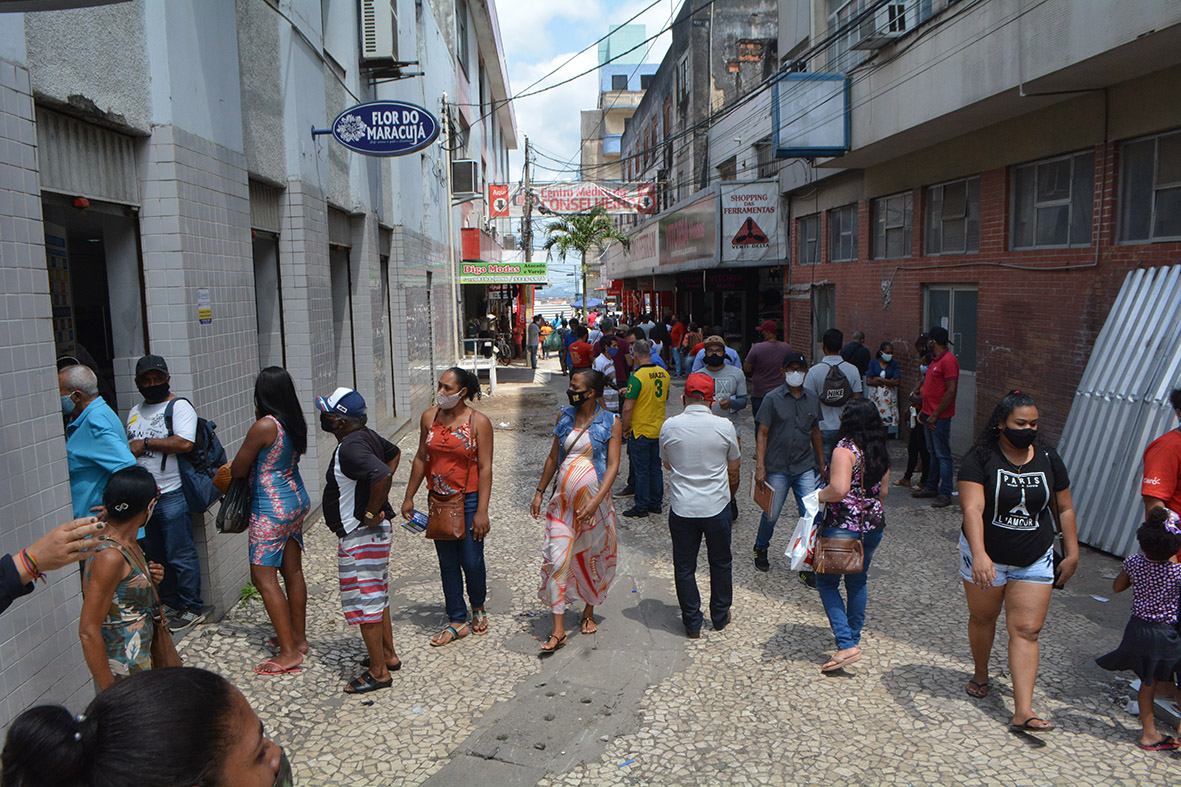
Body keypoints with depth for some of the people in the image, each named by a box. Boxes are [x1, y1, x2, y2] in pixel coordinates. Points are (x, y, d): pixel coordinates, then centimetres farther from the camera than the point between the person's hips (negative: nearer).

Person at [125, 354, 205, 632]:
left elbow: (184, 443, -23)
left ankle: (192, 609, 9)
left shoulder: (179, 406, -8)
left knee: (180, 556, -2)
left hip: (171, 496, -8)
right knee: (153, 555, 15)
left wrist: (146, 443, -14)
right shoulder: (135, 412, 16)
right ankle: (170, 604, 28)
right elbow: (129, 448, 26)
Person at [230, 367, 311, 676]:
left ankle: (289, 652, -2)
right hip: (297, 500, 9)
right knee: (293, 571, 17)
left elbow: (237, 471, -10)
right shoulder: (296, 422, 3)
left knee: (263, 576, -2)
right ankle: (298, 637, 28)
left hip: (271, 508, -9)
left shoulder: (264, 426, -19)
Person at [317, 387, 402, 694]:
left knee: (364, 600, 0)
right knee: (378, 595, 20)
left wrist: (373, 513, -25)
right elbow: (394, 453, 24)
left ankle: (378, 672, 11)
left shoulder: (350, 448, -24)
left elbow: (381, 475, -39)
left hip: (361, 534, -10)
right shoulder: (367, 436, 6)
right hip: (375, 532, 10)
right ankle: (389, 656, 33)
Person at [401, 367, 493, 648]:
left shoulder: (478, 422, -10)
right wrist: (409, 497, 11)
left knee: (472, 561, 1)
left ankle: (478, 607, 31)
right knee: (447, 564, 9)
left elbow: (485, 467, -11)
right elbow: (421, 458, 11)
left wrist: (482, 511, -15)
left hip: (469, 500, -4)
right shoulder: (429, 417, 2)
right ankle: (457, 622, 22)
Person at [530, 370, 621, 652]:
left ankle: (589, 612, 34)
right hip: (563, 498, 3)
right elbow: (553, 457, 13)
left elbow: (613, 465, -11)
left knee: (593, 557, 11)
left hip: (594, 498, -3)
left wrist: (596, 501, -21)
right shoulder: (565, 417, 6)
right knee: (556, 558, -4)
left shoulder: (610, 423, -6)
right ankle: (558, 630, 0)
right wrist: (539, 492, 12)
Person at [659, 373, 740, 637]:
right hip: (717, 506, 0)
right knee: (721, 563, 20)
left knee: (684, 567, 13)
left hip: (681, 508, 0)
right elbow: (733, 471, 3)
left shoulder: (669, 426, -7)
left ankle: (692, 623, 21)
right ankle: (720, 617, 33)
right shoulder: (724, 427, -9)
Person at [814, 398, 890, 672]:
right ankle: (854, 636, 35)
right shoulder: (880, 452, 5)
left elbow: (839, 489, -30)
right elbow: (883, 490, 14)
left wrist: (818, 497, -12)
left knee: (827, 582, 5)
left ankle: (846, 645, -3)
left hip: (842, 526, -7)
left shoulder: (845, 449, -18)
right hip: (874, 526, 7)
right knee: (858, 581, 22)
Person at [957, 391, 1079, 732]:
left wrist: (1072, 554, 9)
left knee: (1026, 630, -2)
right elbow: (972, 508, -27)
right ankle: (981, 674, 41)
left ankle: (1023, 711, -1)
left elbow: (1064, 509, 10)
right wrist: (979, 554, -39)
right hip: (986, 557, -2)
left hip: (1035, 560, 2)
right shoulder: (980, 459, -16)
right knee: (982, 617, 15)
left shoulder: (1048, 460, -2)